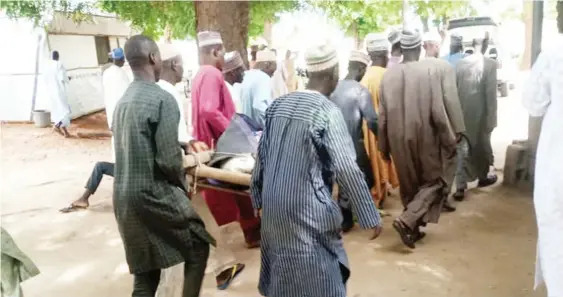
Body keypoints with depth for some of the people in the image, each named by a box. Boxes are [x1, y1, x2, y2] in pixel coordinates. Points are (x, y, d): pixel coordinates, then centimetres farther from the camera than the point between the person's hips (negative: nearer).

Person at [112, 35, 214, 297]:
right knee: (198, 246, 12)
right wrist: (183, 185, 0)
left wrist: (183, 145, 22)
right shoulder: (162, 99, -15)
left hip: (124, 197, 8)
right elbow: (168, 160, -19)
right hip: (153, 194, -7)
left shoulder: (122, 101, 9)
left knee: (144, 271, 16)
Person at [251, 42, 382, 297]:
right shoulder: (327, 111, -14)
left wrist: (258, 197, 22)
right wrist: (371, 216, -10)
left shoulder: (278, 105, 5)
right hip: (307, 210, -7)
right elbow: (347, 169, -17)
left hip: (273, 205, 7)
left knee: (284, 274, 23)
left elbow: (261, 156, 10)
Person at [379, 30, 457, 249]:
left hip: (398, 140, 4)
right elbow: (438, 113, -14)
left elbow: (382, 115, 1)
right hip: (424, 137, -4)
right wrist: (449, 142, -3)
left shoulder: (388, 74, -2)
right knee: (433, 182, 13)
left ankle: (413, 228, 27)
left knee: (409, 186, 18)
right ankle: (406, 221, -4)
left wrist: (384, 146, 12)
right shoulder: (429, 71, -12)